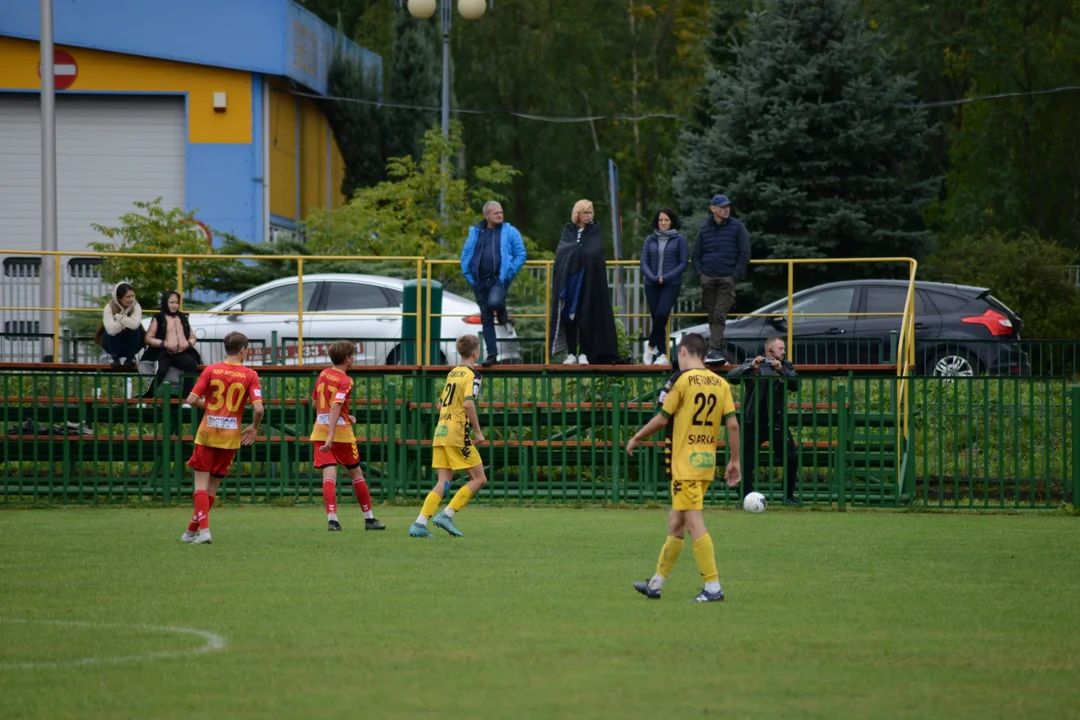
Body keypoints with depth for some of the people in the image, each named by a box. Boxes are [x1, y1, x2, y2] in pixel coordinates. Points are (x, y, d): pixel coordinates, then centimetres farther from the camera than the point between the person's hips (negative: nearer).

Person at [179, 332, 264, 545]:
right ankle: (193, 530, 19)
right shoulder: (250, 375, -5)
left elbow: (192, 400, -6)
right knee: (214, 485, 13)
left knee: (201, 483, 2)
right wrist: (254, 428, 6)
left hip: (207, 434, -1)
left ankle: (204, 529, -15)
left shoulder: (211, 370, -3)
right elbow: (258, 408, -13)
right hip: (230, 437, 1)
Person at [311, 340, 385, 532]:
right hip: (341, 432, -5)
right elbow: (335, 406, -23)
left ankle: (332, 519, -21)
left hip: (320, 431, 5)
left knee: (329, 475, -5)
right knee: (356, 474, 11)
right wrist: (331, 435, -30)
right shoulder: (345, 381, -11)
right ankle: (369, 518, 20)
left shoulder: (323, 375, 10)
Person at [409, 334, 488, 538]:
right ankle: (447, 515, -8)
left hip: (441, 432, 8)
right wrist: (478, 430, -14)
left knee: (443, 482, 4)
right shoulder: (472, 375, -7)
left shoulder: (452, 374, 18)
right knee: (479, 479, 1)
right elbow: (468, 404, -22)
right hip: (459, 435, -8)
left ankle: (420, 524, -9)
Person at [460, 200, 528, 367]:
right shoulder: (475, 233, 10)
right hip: (480, 281, 3)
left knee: (494, 302, -32)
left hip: (499, 279, -3)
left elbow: (521, 255, 2)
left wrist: (510, 272, -9)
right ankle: (492, 354, 10)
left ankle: (501, 309, 6)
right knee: (486, 319, 4)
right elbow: (466, 255, 15)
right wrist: (469, 275, 4)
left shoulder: (509, 232, 2)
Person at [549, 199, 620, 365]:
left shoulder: (595, 230, 9)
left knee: (586, 316, -6)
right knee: (569, 315, -3)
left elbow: (594, 252, -6)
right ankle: (571, 353, -1)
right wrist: (581, 250, -11)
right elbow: (563, 250, -1)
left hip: (589, 279, -2)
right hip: (568, 277, 2)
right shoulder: (568, 230, 13)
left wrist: (575, 250, -7)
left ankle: (584, 353, -5)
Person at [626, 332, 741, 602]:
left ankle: (713, 587, -11)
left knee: (694, 524, -6)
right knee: (676, 522, 16)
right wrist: (734, 461, 10)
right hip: (708, 463, 7)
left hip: (684, 462, -7)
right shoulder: (720, 383, 7)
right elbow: (733, 424, 2)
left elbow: (662, 419, -6)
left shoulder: (681, 379, -9)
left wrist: (636, 438, 9)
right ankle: (656, 583, 24)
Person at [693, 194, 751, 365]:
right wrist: (700, 273, 4)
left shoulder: (737, 227, 4)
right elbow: (696, 254, 18)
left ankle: (714, 350, -19)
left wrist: (736, 275, -6)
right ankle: (719, 351, 8)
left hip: (727, 279, -3)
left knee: (720, 315, -13)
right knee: (712, 316, 3)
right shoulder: (704, 228, 11)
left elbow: (745, 254, 3)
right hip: (708, 279, 3)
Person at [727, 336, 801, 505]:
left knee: (792, 459, 0)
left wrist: (781, 370, -23)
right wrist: (751, 367, -25)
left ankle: (790, 495, 14)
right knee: (745, 462, -1)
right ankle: (746, 496, 11)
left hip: (777, 422, 2)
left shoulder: (786, 367, 5)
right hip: (753, 422, -2)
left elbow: (796, 385, -10)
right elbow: (732, 377, -12)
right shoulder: (751, 364, 0)